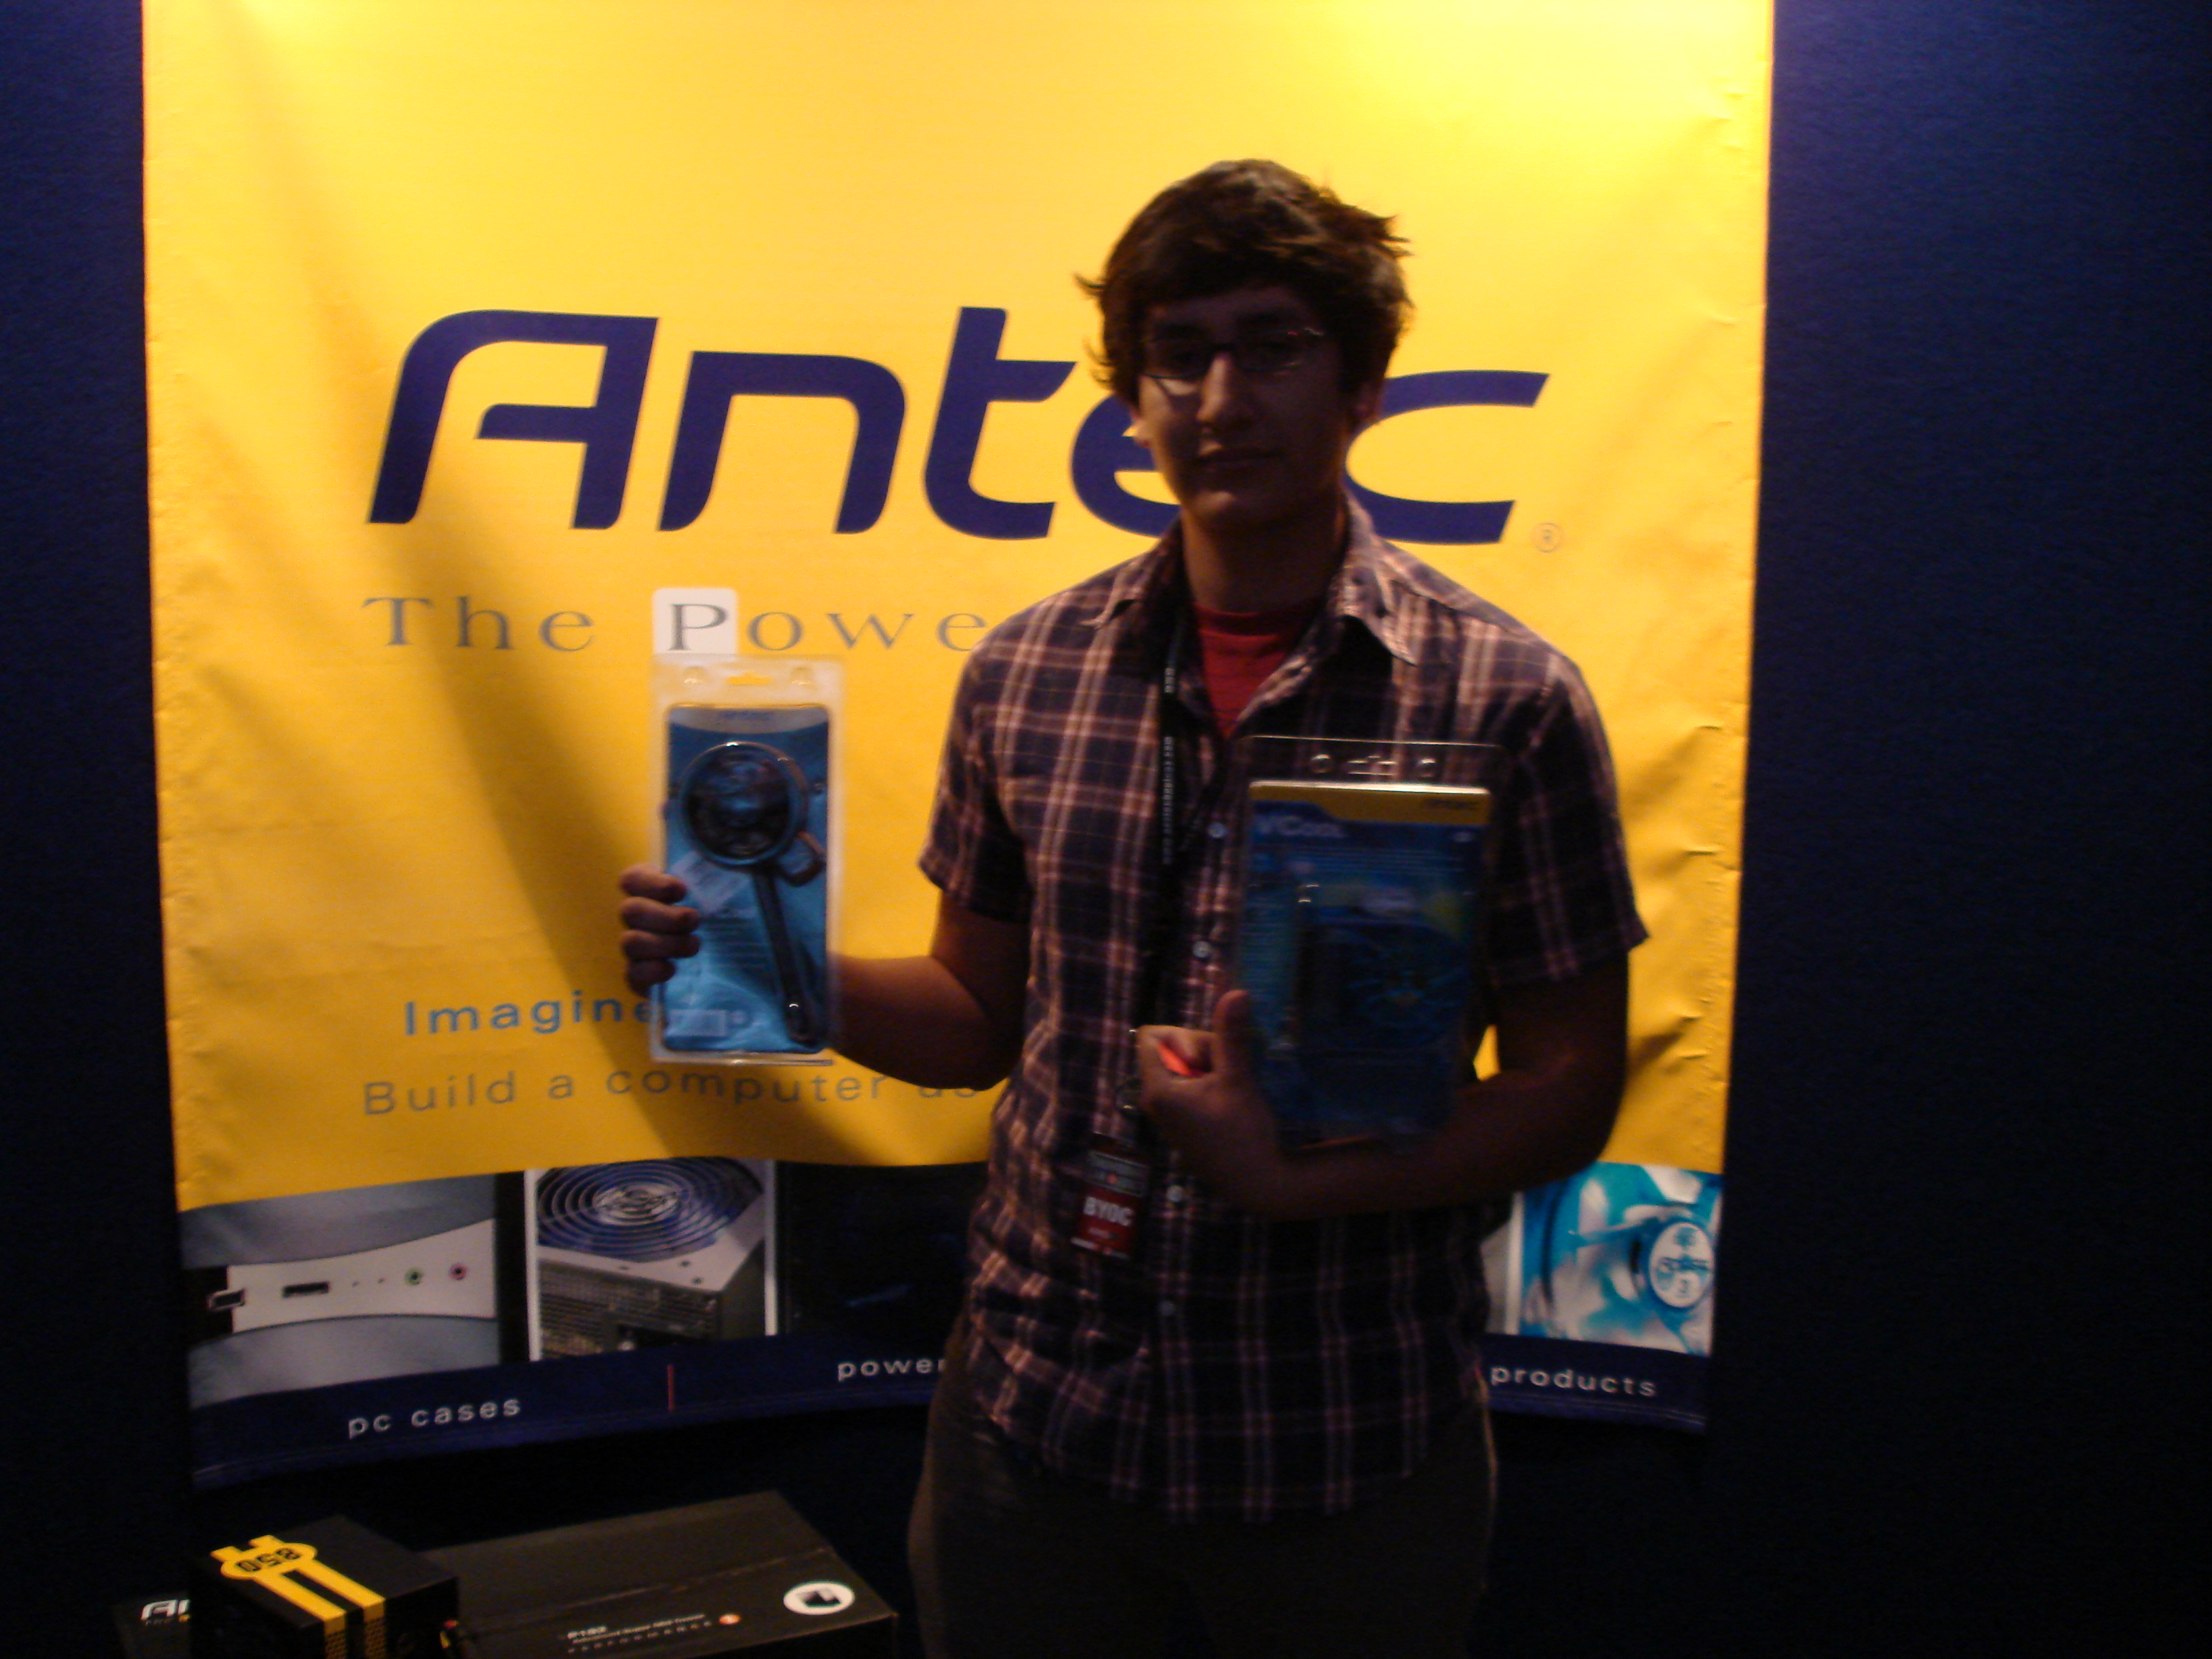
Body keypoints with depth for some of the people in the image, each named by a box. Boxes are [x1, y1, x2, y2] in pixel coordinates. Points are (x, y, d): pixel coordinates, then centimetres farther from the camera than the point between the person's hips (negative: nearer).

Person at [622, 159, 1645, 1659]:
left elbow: (1568, 1090, -8)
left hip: (1350, 1449, -2)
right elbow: (982, 1013, 9)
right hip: (1034, 1409, 3)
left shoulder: (1507, 697, -9)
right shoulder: (1025, 675, 2)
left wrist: (1298, 1177, -21)